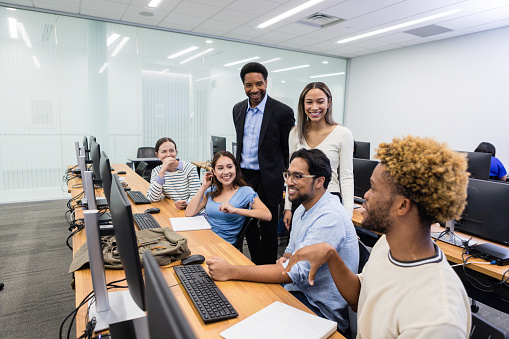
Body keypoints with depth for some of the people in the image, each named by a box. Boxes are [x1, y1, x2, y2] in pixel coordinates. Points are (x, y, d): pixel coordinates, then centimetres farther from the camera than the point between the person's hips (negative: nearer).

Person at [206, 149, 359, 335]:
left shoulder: (330, 216, -26)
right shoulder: (302, 209, 5)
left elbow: (296, 272, -29)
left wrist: (231, 271, -29)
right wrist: (285, 259, -8)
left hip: (323, 311, -8)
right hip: (299, 292, 8)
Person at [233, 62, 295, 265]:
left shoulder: (282, 112, -12)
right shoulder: (238, 109, 7)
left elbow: (290, 151, -6)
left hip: (267, 180, -5)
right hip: (243, 177, 6)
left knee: (268, 229, 8)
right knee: (248, 226, 17)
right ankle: (255, 265, 37)